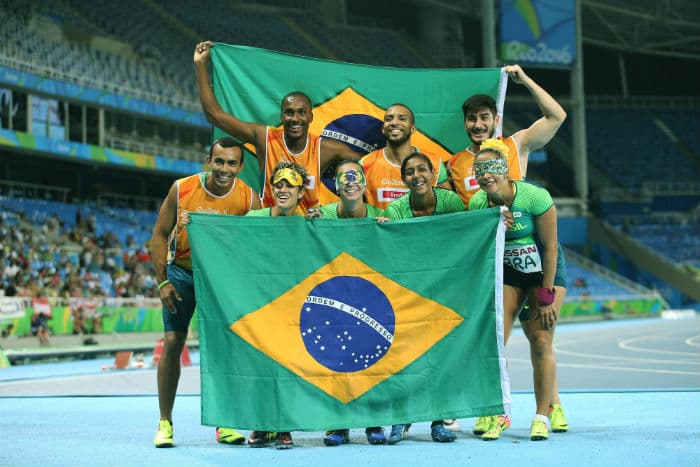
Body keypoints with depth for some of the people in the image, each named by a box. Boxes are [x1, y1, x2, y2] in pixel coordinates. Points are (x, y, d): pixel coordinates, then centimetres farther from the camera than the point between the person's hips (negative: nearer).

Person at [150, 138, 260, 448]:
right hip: (181, 271, 0)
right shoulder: (182, 189, -15)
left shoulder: (249, 199, -16)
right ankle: (165, 422, 3)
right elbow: (160, 234, -6)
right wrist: (162, 282, -11)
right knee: (172, 343, -6)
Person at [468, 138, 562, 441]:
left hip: (544, 272, -3)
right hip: (507, 275, 3)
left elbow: (550, 248, -18)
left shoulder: (535, 197, -24)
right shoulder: (477, 203, -12)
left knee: (541, 343, -9)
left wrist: (546, 296, -17)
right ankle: (499, 415, 3)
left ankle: (542, 417, 3)